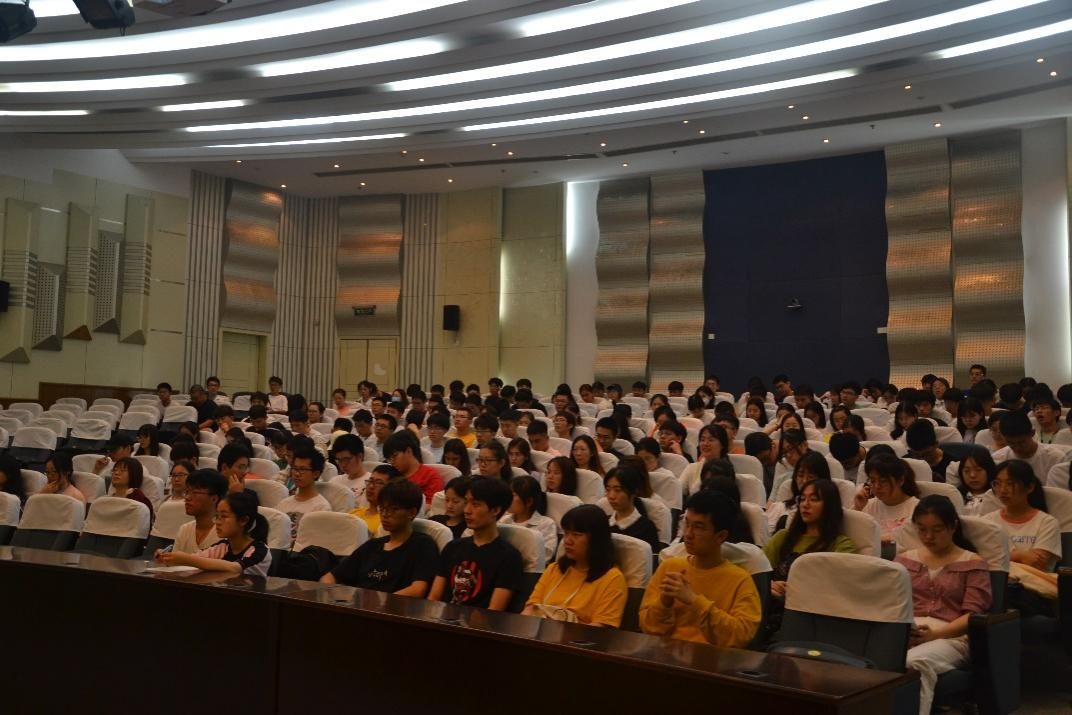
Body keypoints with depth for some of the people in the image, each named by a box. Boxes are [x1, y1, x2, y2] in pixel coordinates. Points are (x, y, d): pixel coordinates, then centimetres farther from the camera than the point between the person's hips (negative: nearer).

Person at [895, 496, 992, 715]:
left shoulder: (973, 564, 13)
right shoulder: (904, 560, 25)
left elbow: (973, 614, 2)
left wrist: (936, 634, -15)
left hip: (951, 636, -2)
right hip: (904, 633, 3)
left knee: (915, 662, -41)